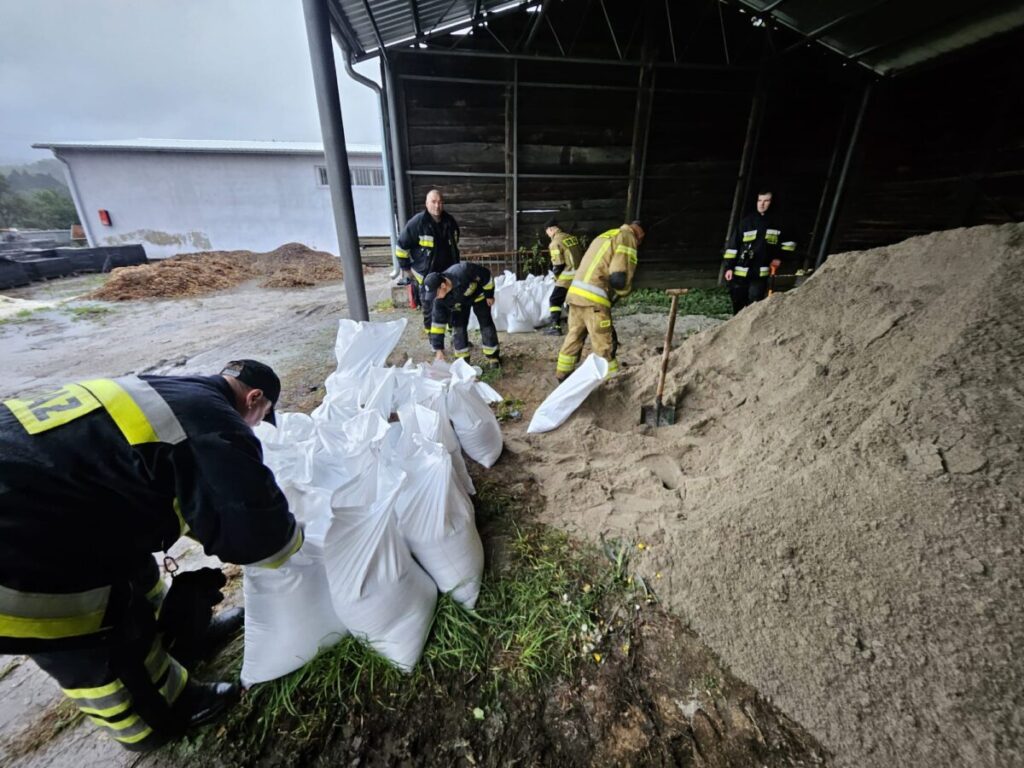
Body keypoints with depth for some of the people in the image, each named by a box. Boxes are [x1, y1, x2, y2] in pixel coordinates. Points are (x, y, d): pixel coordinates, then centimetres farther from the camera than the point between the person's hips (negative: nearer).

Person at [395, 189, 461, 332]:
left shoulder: (449, 221, 1)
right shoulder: (417, 222, -16)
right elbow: (402, 246, -9)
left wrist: (456, 266, 19)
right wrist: (406, 268, -5)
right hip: (425, 275, -5)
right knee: (429, 311, 5)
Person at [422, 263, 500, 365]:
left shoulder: (463, 272, -45)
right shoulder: (439, 300, -31)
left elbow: (485, 274, -29)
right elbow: (438, 322, -23)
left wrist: (489, 295, -17)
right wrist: (438, 348, -24)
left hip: (478, 294, -2)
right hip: (460, 302, 2)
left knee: (486, 323, -2)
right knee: (458, 327, -7)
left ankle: (492, 355, 13)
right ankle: (462, 359, 7)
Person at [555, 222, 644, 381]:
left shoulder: (606, 235, 25)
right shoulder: (627, 238, -2)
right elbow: (618, 278, -13)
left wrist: (612, 292, 18)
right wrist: (624, 291, 7)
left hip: (576, 292, 8)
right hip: (593, 298, -8)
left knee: (574, 335, 18)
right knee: (603, 344, -1)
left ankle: (563, 373, 28)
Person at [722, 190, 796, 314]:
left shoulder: (777, 223, 2)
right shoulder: (747, 222, 0)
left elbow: (789, 243, 17)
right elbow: (734, 246, -1)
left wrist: (779, 257, 5)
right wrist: (729, 267, -7)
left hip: (761, 273, 0)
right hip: (740, 272, 1)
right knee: (738, 303, 10)